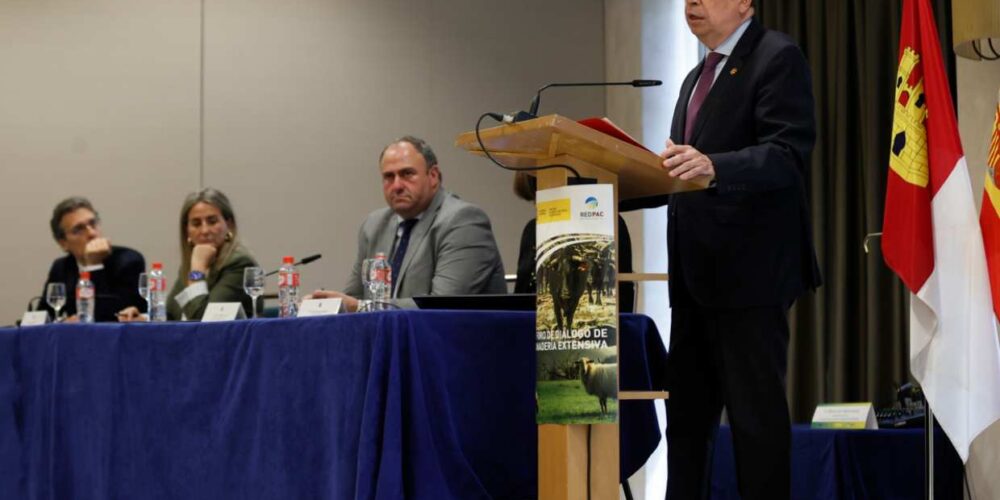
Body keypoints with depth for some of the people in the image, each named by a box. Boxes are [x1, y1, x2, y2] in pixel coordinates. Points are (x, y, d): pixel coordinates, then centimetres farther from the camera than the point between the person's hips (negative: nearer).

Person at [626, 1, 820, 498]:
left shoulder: (777, 58, -7)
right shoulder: (696, 78, 21)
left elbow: (788, 155, -19)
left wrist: (713, 166, -33)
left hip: (750, 269, -9)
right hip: (697, 272, 9)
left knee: (755, 410, -5)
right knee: (686, 411, 11)